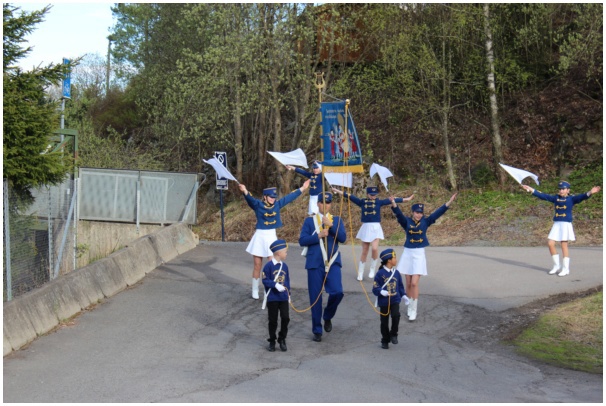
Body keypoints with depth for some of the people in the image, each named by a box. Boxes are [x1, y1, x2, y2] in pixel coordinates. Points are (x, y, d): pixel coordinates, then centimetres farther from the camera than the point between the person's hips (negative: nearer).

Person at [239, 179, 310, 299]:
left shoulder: (277, 204, 1)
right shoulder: (258, 205, -11)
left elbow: (289, 197, 9)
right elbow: (250, 199, -30)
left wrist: (302, 189, 13)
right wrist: (245, 192, -52)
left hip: (272, 237, 3)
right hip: (259, 237, -3)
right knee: (257, 266, 6)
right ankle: (255, 291, 17)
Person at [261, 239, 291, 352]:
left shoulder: (284, 266, 6)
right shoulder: (269, 266, -12)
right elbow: (265, 280, -14)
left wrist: (287, 290, 8)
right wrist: (276, 285, -24)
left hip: (283, 297, 4)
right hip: (272, 298, -4)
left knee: (285, 318, -4)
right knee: (272, 320, 6)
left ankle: (282, 339, 13)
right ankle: (272, 341, 20)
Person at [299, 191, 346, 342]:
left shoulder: (337, 220, 10)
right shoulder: (309, 221, 7)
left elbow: (343, 238, -4)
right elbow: (302, 240, -2)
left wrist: (331, 225, -15)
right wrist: (319, 235, -13)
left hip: (332, 262, 0)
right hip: (315, 264, 0)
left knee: (337, 292, -16)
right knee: (315, 297, 1)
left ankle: (328, 316, 14)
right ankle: (317, 330, 12)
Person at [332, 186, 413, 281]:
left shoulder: (379, 202, 3)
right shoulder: (362, 202, 3)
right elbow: (350, 196, 2)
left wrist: (407, 199, 5)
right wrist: (337, 191, 0)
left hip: (376, 228, -1)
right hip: (365, 227, 1)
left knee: (375, 248, -19)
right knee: (364, 252, 6)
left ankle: (372, 269, 2)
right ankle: (360, 273, 17)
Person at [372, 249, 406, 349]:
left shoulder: (396, 273, 3)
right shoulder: (380, 274, -12)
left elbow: (400, 286, 14)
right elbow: (375, 288, -11)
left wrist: (403, 295, 2)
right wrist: (381, 292, -30)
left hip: (395, 300, 2)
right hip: (384, 301, -2)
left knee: (396, 315, -21)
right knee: (384, 322, 8)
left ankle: (393, 334, 3)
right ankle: (385, 341, 25)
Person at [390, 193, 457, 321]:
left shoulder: (425, 222, -2)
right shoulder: (406, 221, -4)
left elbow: (438, 213, -9)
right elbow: (399, 214, -22)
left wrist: (449, 203, -20)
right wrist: (394, 205, -42)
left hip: (419, 254, -1)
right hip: (407, 254, 1)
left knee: (414, 283, -8)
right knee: (408, 284, 9)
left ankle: (414, 310, 1)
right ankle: (410, 306, 26)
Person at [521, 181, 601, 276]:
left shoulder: (571, 198, -1)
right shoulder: (555, 198, 12)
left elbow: (581, 197, -17)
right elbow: (543, 196, 15)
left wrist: (590, 193, -35)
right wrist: (531, 190, 14)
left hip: (566, 224, -5)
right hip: (556, 224, 5)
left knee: (564, 245, -5)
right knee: (550, 243, 1)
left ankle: (566, 268, 4)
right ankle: (556, 265, 16)